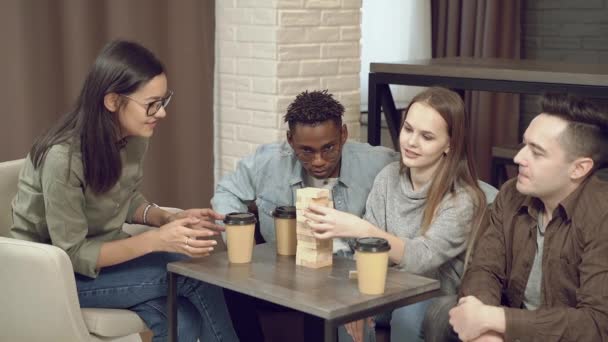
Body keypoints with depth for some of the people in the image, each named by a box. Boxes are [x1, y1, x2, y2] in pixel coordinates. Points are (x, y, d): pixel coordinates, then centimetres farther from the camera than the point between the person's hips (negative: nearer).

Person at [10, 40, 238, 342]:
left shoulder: (133, 136, -8)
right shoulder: (64, 157, -29)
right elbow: (72, 255, -24)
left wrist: (170, 220, -12)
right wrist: (156, 240, -32)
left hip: (100, 253, 6)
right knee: (193, 274, -19)